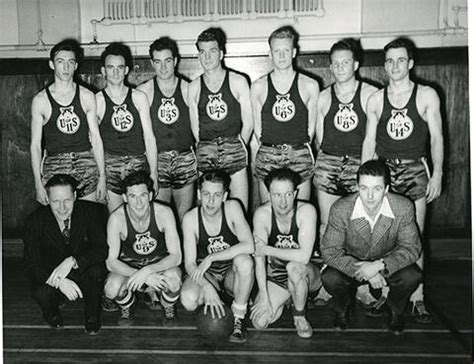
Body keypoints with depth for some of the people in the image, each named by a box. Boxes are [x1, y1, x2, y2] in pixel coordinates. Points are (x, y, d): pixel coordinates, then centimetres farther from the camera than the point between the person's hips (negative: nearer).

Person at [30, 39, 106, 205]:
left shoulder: (86, 96, 6)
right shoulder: (40, 100, 2)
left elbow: (96, 138, 7)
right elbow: (35, 145, 3)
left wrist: (102, 176, 2)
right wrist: (38, 183, -4)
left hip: (86, 167, 1)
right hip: (54, 168, -1)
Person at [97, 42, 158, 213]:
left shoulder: (138, 97, 7)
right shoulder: (97, 100, 2)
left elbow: (149, 137, 7)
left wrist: (153, 172, 2)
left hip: (138, 163, 1)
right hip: (110, 166, -1)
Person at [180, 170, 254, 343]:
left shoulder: (232, 208, -18)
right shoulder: (190, 219, -16)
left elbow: (249, 246, -29)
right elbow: (189, 263, -17)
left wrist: (210, 258, -30)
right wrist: (207, 287, -35)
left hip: (232, 272, -1)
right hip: (206, 274, 1)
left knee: (244, 261, -35)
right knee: (188, 300, -29)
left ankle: (238, 318, -15)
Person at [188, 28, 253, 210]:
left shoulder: (238, 82, 4)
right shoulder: (194, 87, 9)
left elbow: (248, 123, 6)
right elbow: (195, 126, 13)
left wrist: (238, 148, 6)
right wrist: (207, 150, 6)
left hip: (234, 150, -1)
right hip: (205, 153, 1)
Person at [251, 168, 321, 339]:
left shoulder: (306, 211, -23)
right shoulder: (262, 214, -16)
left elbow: (304, 256, -32)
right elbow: (259, 258, -16)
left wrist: (267, 249, -24)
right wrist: (264, 297, -21)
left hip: (308, 275, -3)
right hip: (276, 277, 3)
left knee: (294, 267, -38)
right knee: (259, 322, -15)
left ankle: (300, 316, -9)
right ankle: (284, 300, 18)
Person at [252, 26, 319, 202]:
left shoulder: (310, 86, 3)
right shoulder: (258, 87, 5)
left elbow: (311, 125, 10)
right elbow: (257, 126, 10)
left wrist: (299, 149, 8)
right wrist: (269, 150, 6)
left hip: (300, 156, 0)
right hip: (267, 156, 0)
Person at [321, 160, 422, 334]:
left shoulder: (403, 207, -22)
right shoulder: (341, 209, -24)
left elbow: (411, 248, -15)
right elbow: (329, 251, -20)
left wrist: (380, 265, -31)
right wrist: (363, 271, -32)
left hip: (388, 266, 1)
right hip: (352, 265, -1)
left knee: (412, 276, -28)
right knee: (330, 278, -29)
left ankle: (395, 311, 7)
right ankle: (342, 310, 8)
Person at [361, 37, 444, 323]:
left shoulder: (426, 95, 3)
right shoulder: (375, 99, 8)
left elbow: (437, 138, 3)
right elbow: (369, 141, 10)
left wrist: (437, 174, -5)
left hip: (415, 171, -1)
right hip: (384, 170, 2)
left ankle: (416, 299, 7)